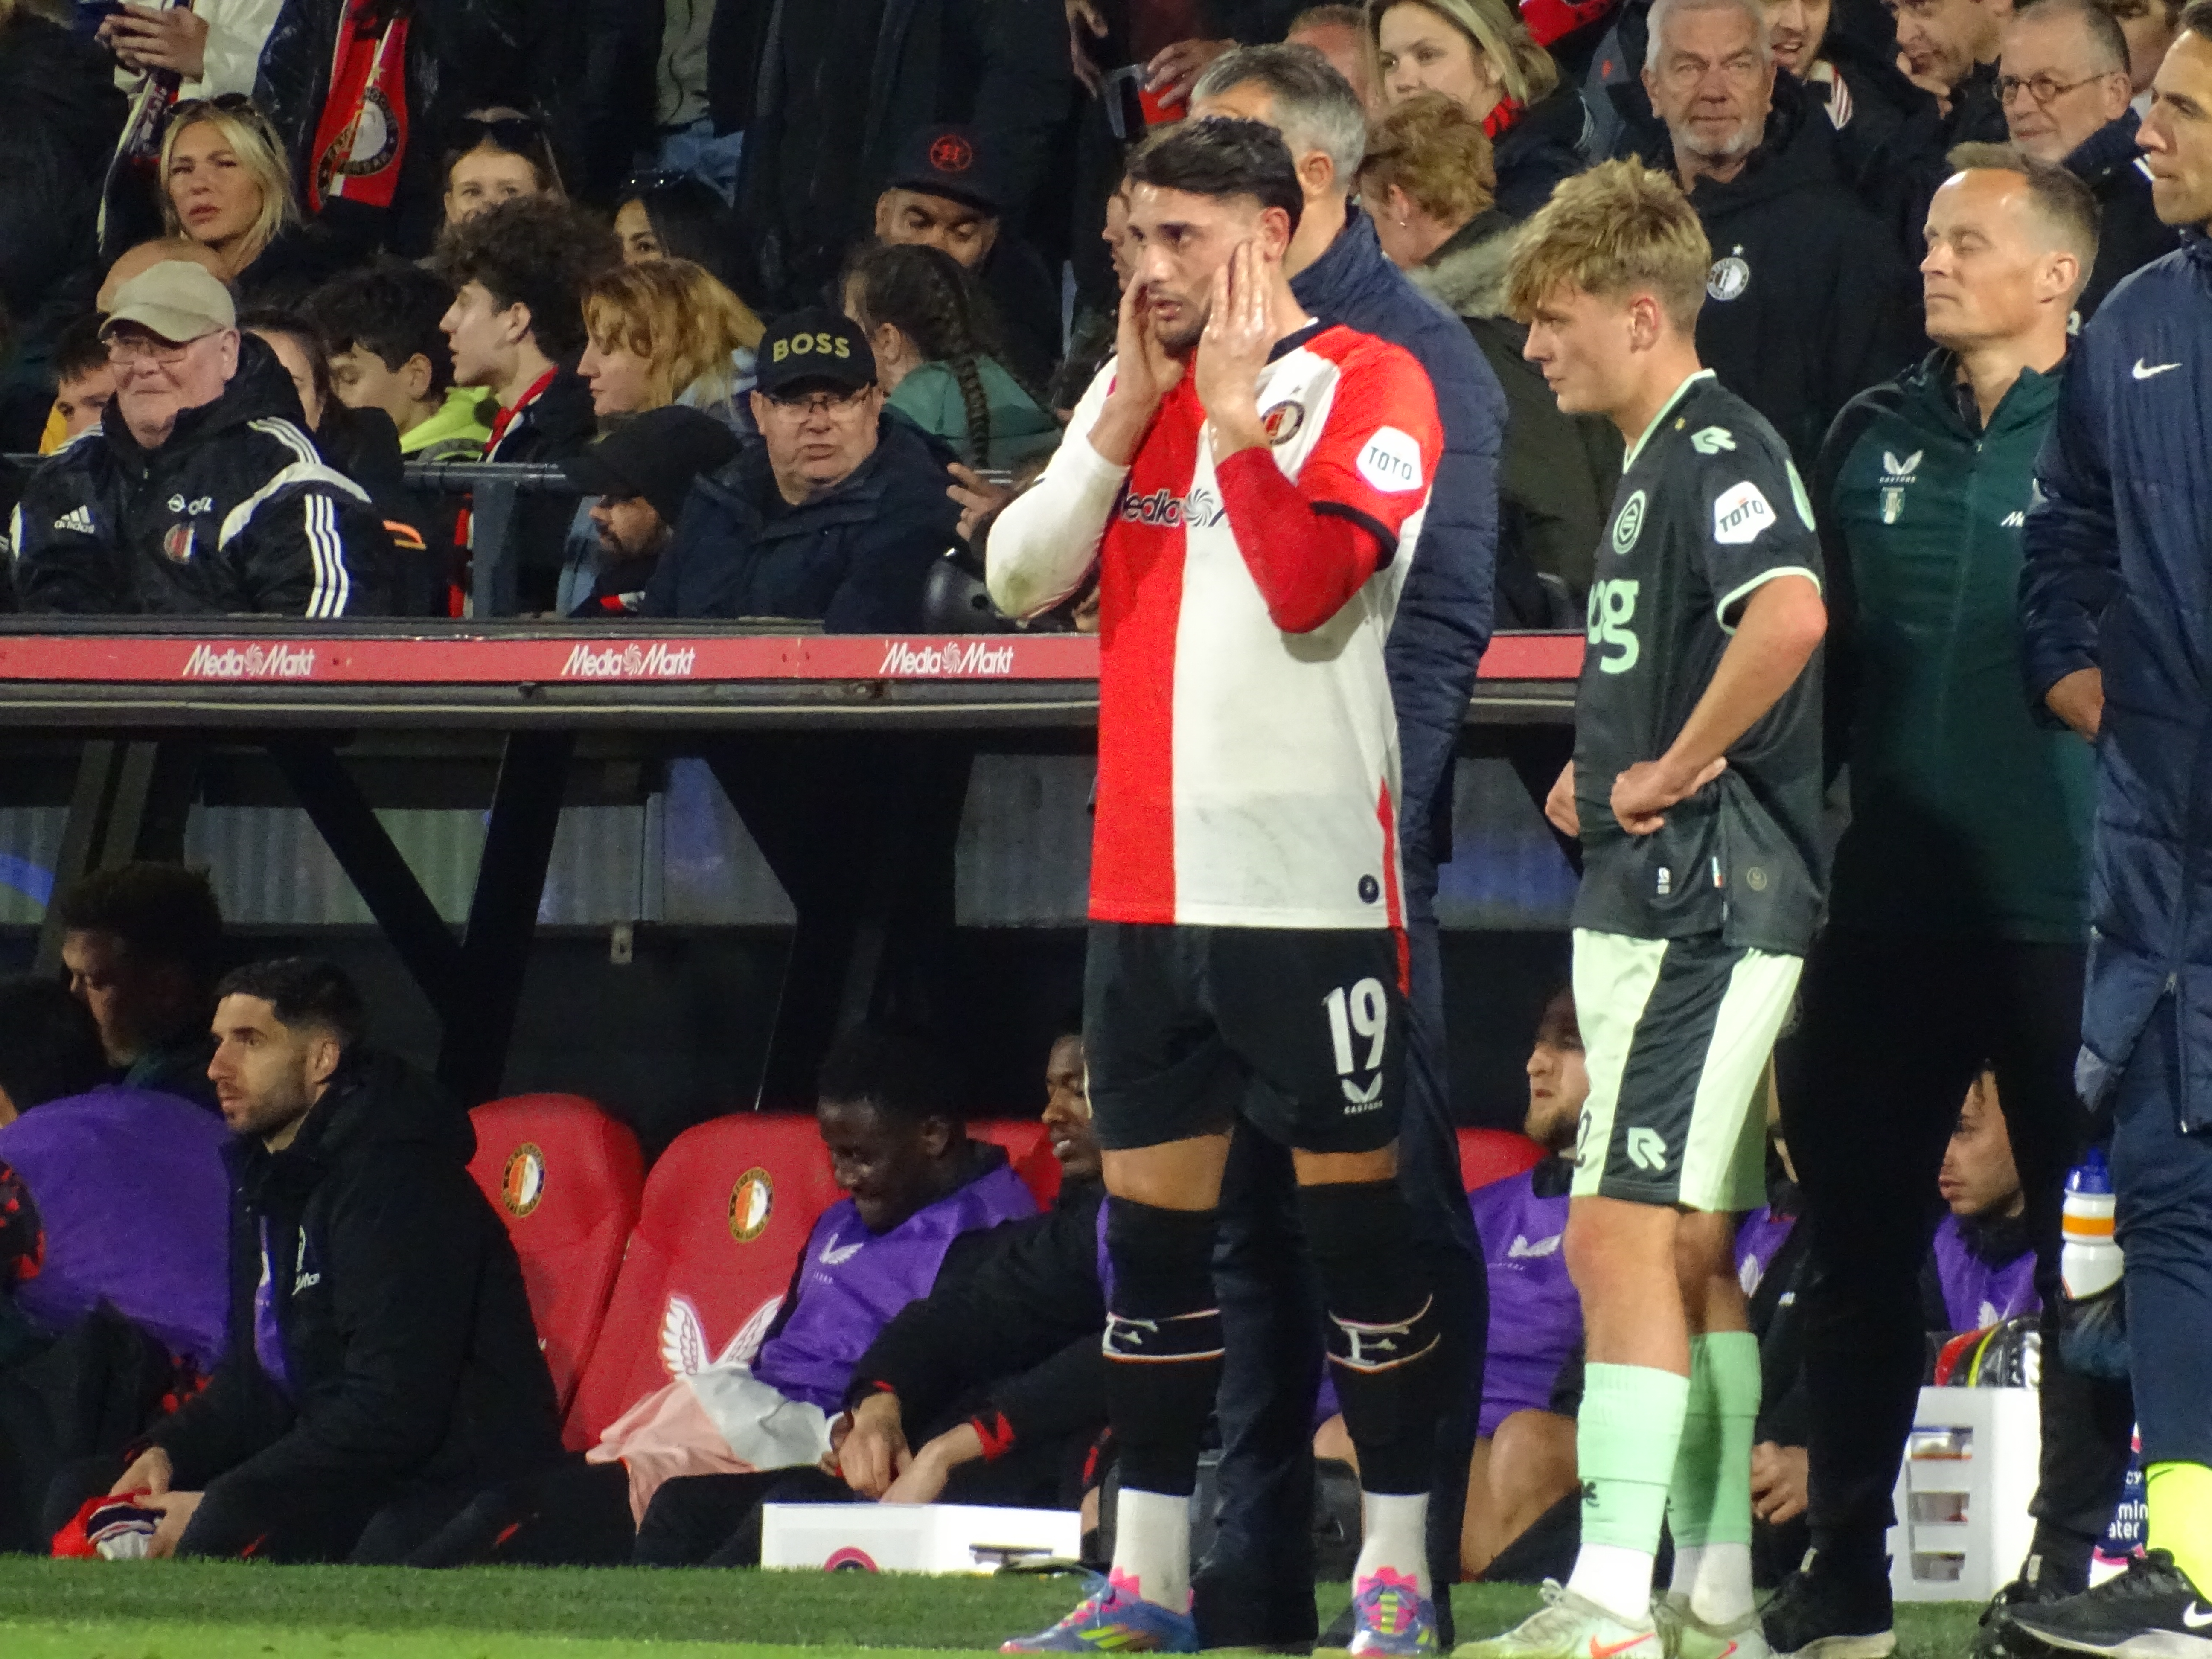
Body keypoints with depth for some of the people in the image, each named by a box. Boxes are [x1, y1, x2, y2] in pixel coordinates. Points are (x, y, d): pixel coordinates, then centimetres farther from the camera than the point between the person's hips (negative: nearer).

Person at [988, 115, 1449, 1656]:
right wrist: (1127, 419, -4)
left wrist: (1234, 412, -16)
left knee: (1355, 1209, -3)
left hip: (1311, 879, -6)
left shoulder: (1368, 387, -5)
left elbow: (1310, 588, -18)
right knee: (1153, 1224, 8)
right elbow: (1021, 576, 5)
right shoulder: (1133, 389, 14)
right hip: (1151, 880, 6)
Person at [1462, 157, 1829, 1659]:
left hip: (1702, 904, -11)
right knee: (1689, 1253, 13)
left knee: (1624, 1239, -14)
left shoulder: (1716, 452, -14)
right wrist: (1603, 775, 15)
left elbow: (1791, 615, -34)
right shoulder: (1657, 462, 18)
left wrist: (1674, 771, -23)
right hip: (1656, 903, 11)